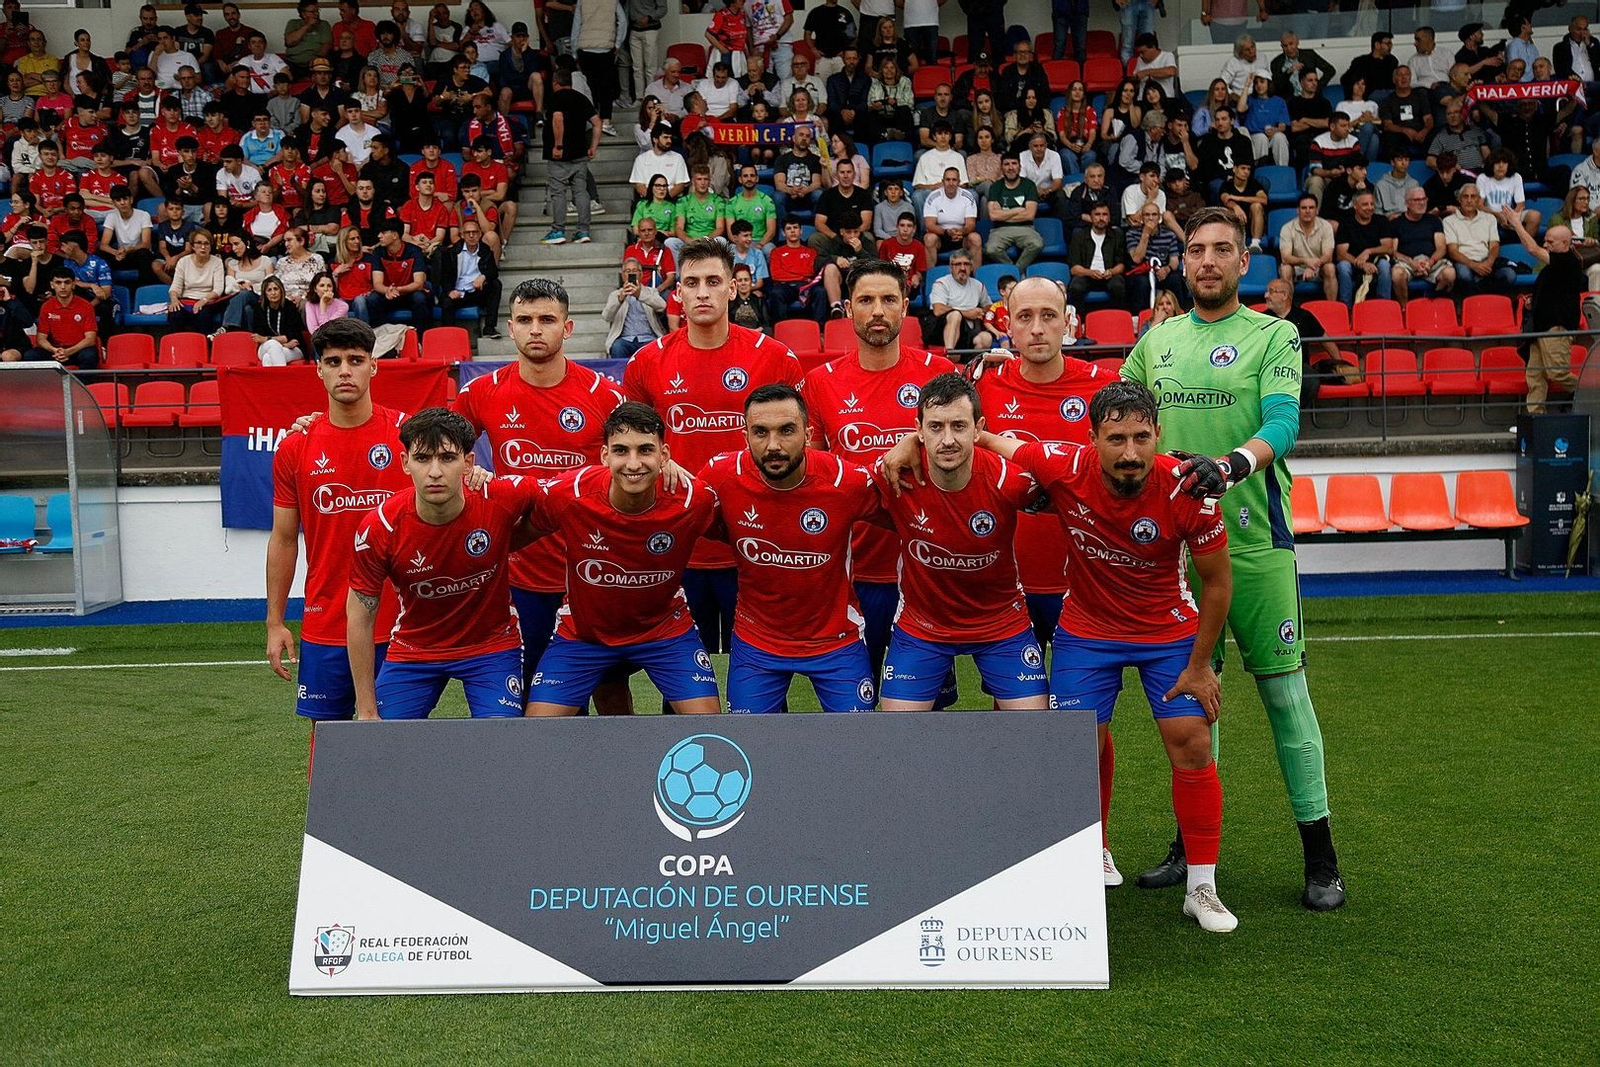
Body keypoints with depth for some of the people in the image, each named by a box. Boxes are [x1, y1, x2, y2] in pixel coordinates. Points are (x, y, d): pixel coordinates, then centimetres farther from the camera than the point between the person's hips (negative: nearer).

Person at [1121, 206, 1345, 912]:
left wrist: (1233, 464, -31)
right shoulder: (1157, 340, 14)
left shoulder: (1273, 336, 1)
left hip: (1253, 536, -4)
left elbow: (1283, 424, -14)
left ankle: (1320, 854, 9)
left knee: (1282, 685, -2)